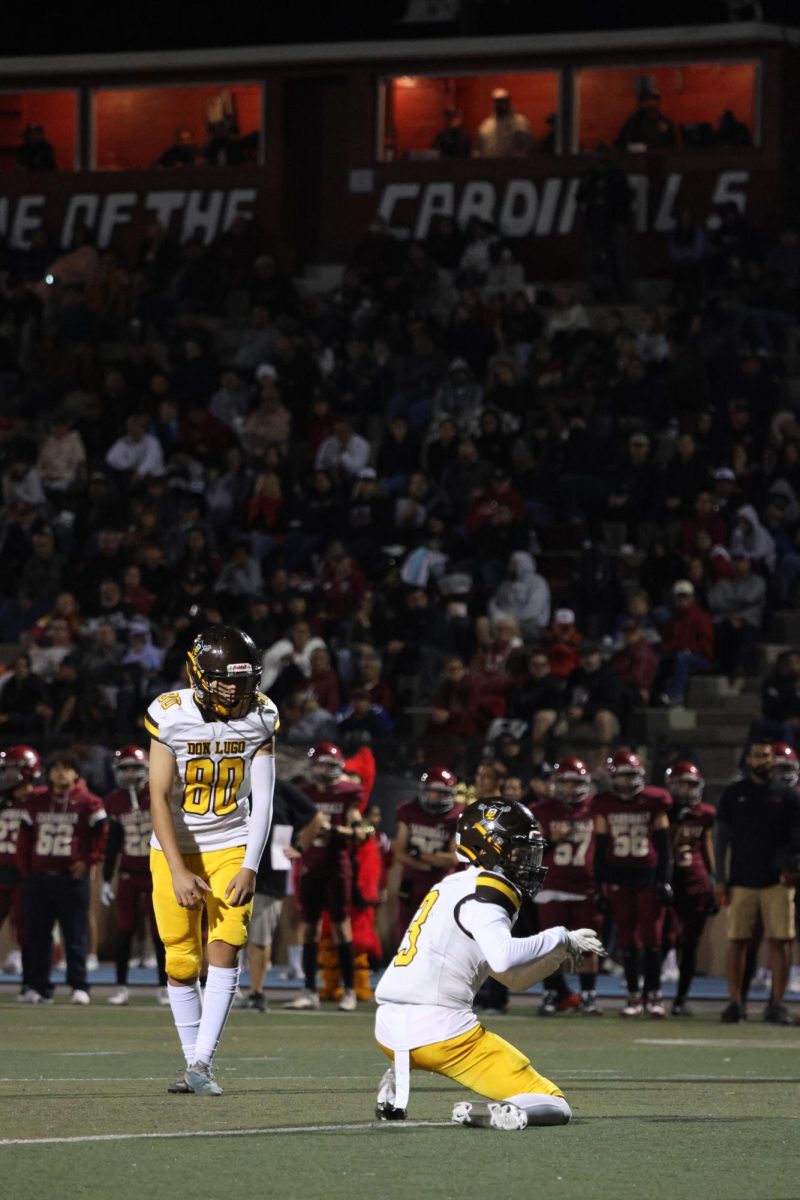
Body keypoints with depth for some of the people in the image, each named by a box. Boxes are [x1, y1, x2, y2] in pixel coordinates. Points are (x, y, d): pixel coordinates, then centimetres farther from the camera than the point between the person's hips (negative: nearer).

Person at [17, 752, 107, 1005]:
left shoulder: (87, 802, -1)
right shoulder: (35, 801, 9)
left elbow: (102, 834, 2)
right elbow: (24, 838, 13)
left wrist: (89, 861, -6)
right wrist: (25, 869, 6)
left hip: (71, 877, -4)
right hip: (38, 877, 4)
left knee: (75, 935, -3)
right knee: (37, 934, 5)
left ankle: (79, 986, 2)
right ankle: (39, 986, 12)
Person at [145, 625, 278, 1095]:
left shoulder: (260, 716, -9)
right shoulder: (171, 716, -17)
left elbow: (262, 800, -5)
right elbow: (160, 798, -16)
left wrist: (250, 869, -13)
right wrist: (178, 872, -22)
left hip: (231, 848, 1)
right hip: (176, 848, -1)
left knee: (225, 951, -13)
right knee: (182, 964, 2)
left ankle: (201, 1065, -14)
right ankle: (193, 1061, 16)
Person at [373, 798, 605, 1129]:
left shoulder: (453, 886, 23)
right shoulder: (484, 893, -6)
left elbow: (515, 978, 26)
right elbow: (503, 958, -26)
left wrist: (561, 951, 13)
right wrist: (560, 939, -12)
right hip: (439, 1033, -8)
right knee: (553, 1108, -4)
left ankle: (396, 1086, 21)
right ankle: (482, 1113, -29)